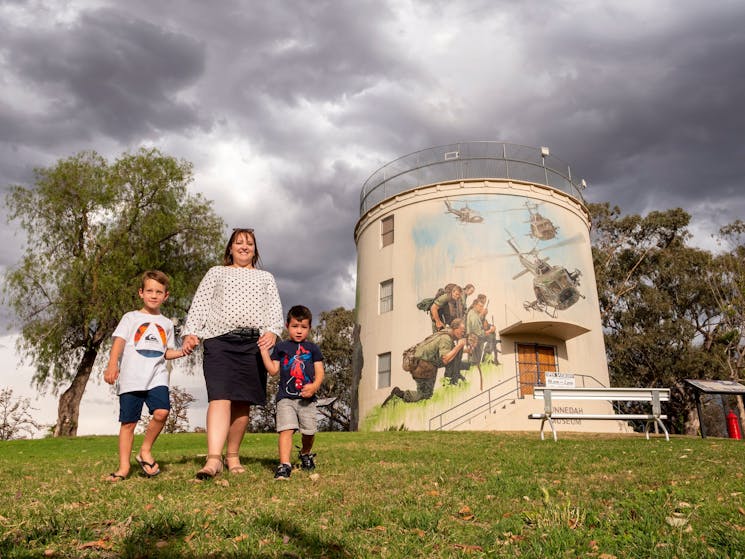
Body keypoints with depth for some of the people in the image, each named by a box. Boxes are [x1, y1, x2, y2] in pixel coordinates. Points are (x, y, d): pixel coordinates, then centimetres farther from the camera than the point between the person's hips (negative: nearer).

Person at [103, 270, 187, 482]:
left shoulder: (166, 323, 18)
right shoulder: (131, 317, 9)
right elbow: (119, 342, -4)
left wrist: (181, 352, 2)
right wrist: (112, 365, -18)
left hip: (157, 377, 2)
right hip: (131, 379, -1)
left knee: (161, 412, -20)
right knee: (128, 423, 2)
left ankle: (145, 451, 2)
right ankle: (124, 466, 14)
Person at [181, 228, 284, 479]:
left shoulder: (266, 277, 23)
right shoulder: (216, 272, 22)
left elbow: (275, 308, 10)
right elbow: (199, 305, 12)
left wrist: (272, 331, -10)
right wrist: (190, 332, -5)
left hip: (253, 343, 2)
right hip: (219, 340, -1)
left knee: (242, 402, 2)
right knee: (220, 398, -16)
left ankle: (233, 457, 13)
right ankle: (213, 459, -22)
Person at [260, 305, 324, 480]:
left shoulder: (313, 348, 10)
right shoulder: (281, 347, 10)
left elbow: (320, 372, 5)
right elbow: (273, 370, 4)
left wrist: (315, 386, -14)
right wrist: (264, 350, -4)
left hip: (307, 398, 1)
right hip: (286, 397, -1)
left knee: (309, 431, 6)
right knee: (286, 429, -15)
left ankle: (305, 454, 35)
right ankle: (284, 465, -15)